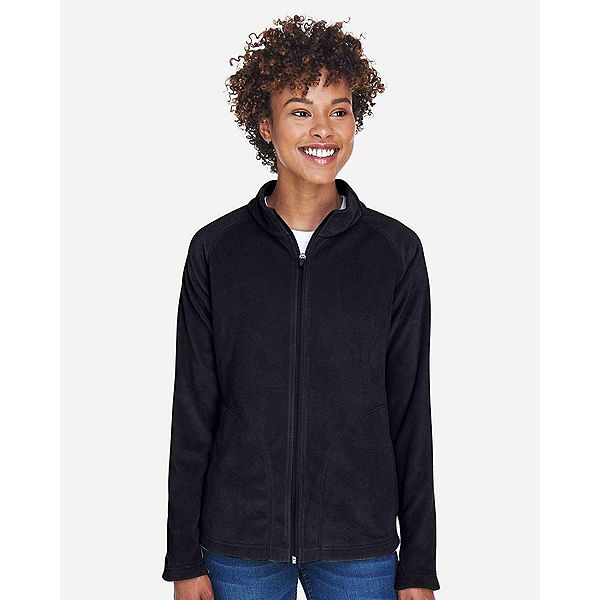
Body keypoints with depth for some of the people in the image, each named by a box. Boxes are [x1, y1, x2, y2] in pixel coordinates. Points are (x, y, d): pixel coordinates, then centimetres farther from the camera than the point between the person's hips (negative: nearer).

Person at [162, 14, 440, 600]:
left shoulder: (396, 250, -2)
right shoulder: (216, 249, -2)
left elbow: (411, 414, 0)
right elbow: (192, 413, 1)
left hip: (360, 550, 0)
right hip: (239, 546, 0)